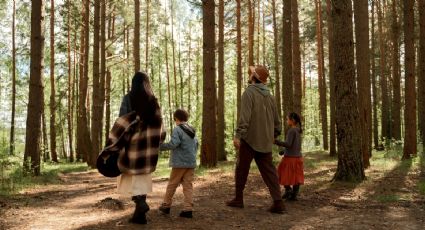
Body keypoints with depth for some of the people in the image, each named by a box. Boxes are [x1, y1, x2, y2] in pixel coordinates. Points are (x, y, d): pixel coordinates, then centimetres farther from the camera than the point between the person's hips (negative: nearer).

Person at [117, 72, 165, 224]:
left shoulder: (128, 99, -5)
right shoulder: (153, 100, 6)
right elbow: (158, 123, 7)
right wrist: (159, 139, 20)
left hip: (133, 141, -4)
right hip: (148, 143, 4)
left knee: (130, 175, 6)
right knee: (143, 175, 11)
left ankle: (140, 202, -18)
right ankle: (139, 214, 10)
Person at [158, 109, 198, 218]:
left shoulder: (177, 129, -11)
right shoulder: (192, 130, 13)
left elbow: (173, 144, -21)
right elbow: (196, 144, 17)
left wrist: (161, 146, -11)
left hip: (180, 163, -6)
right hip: (191, 163, 6)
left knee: (172, 184, 8)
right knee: (188, 185, 4)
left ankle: (166, 206, 19)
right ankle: (188, 209, -1)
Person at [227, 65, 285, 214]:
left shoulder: (249, 92, -9)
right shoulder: (269, 96, 11)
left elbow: (245, 116, -20)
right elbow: (276, 119, 16)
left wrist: (238, 135, -23)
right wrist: (274, 134, 30)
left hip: (250, 139, -5)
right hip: (265, 141, 6)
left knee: (241, 169, 9)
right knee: (269, 170, 5)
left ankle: (238, 199, 18)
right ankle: (278, 202, -3)